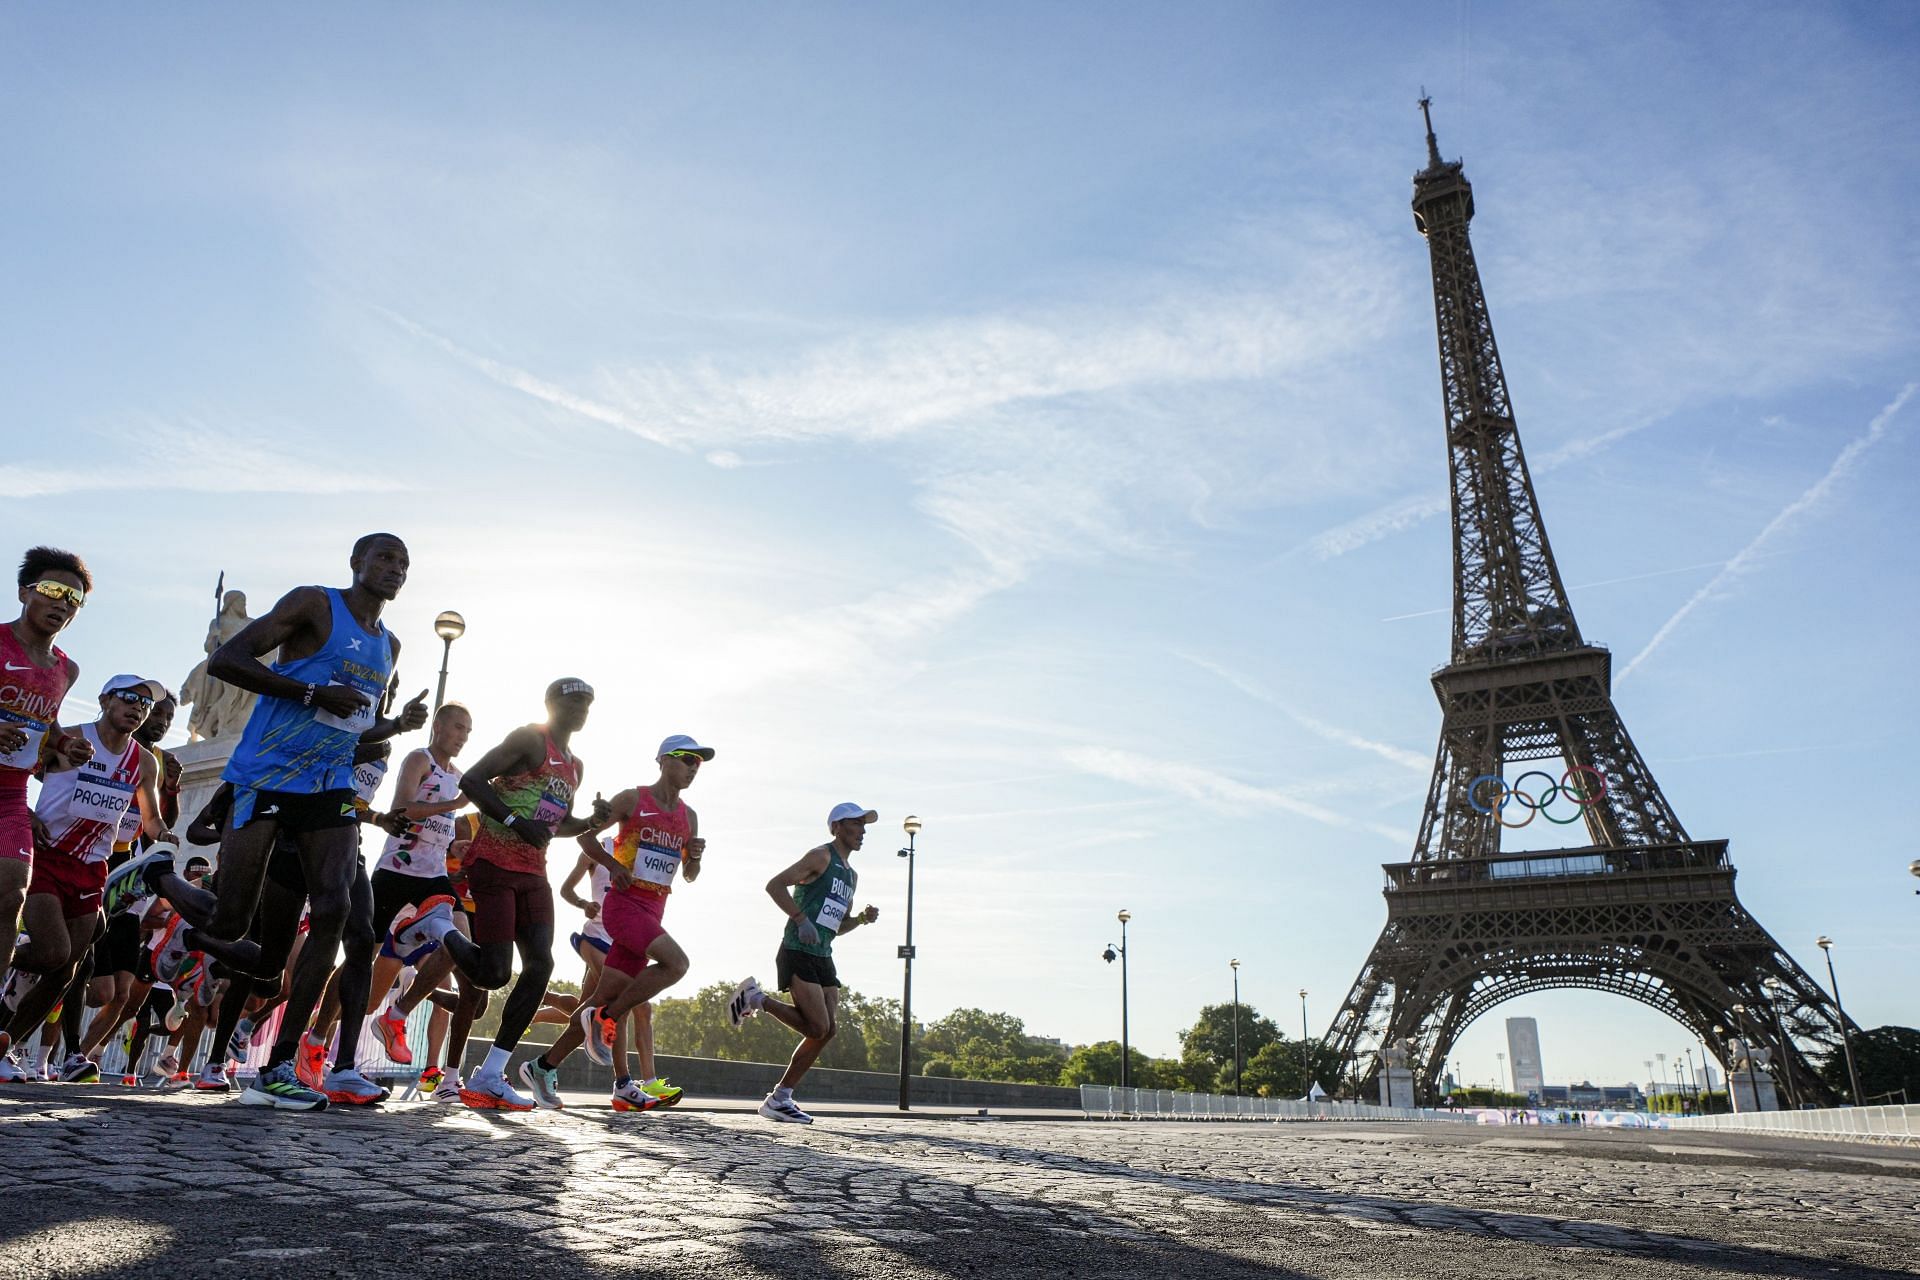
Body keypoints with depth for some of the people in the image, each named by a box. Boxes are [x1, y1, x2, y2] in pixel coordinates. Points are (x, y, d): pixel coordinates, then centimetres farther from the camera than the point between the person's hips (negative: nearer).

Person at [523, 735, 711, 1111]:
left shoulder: (689, 817, 14)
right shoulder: (632, 800, -3)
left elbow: (689, 876, 20)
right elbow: (586, 835, 1)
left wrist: (694, 856, -2)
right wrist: (613, 864, -14)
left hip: (653, 911, 7)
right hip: (624, 904, -6)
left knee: (609, 997, 6)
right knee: (676, 962, -26)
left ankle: (544, 1066, 17)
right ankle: (604, 1019, -10)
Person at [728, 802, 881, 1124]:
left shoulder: (851, 876, 21)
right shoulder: (821, 856, -5)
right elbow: (775, 885, -13)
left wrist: (862, 919, 8)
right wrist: (802, 919, -20)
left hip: (823, 957, 9)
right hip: (799, 953, -9)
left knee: (826, 1031, 2)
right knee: (818, 1028, -14)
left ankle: (779, 1100, 10)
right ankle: (756, 999, 5)